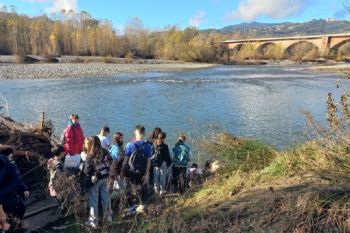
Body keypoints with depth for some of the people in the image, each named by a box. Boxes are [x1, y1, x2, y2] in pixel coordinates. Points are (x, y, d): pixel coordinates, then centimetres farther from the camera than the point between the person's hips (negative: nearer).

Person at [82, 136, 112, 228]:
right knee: (106, 197, 18)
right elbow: (109, 163, 4)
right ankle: (108, 216, 31)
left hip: (94, 180, -5)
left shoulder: (90, 157, -21)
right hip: (105, 178, 5)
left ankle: (93, 221, 20)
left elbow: (86, 171, -17)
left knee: (93, 201, 9)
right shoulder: (105, 153, -6)